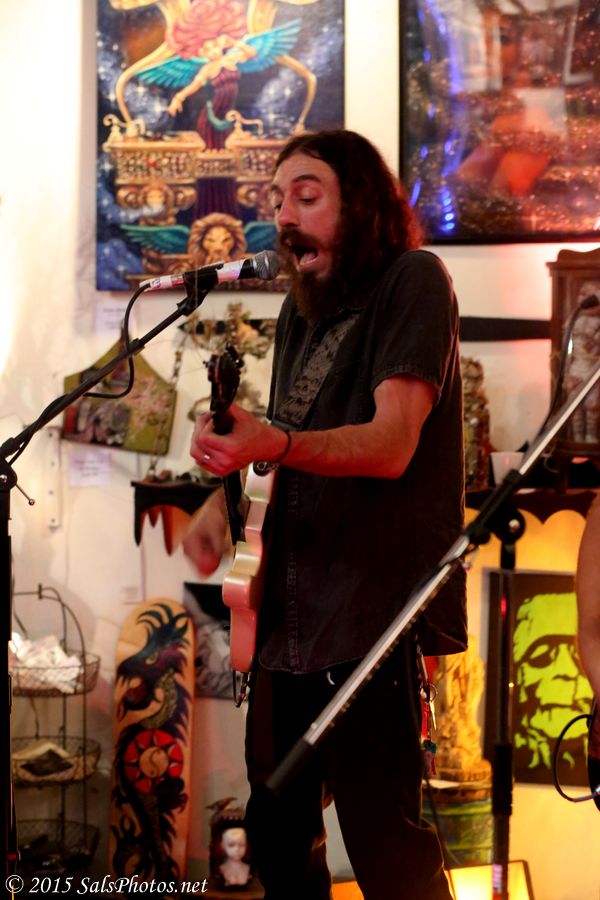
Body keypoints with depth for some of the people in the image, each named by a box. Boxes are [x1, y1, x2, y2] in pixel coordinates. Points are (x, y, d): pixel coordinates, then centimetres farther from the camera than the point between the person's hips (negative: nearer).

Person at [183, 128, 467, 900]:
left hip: (371, 610, -8)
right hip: (291, 610, 8)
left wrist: (274, 445, -37)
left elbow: (390, 444, -19)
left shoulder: (412, 280, -7)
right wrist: (224, 498, 5)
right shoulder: (300, 308, 16)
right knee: (277, 830, 14)